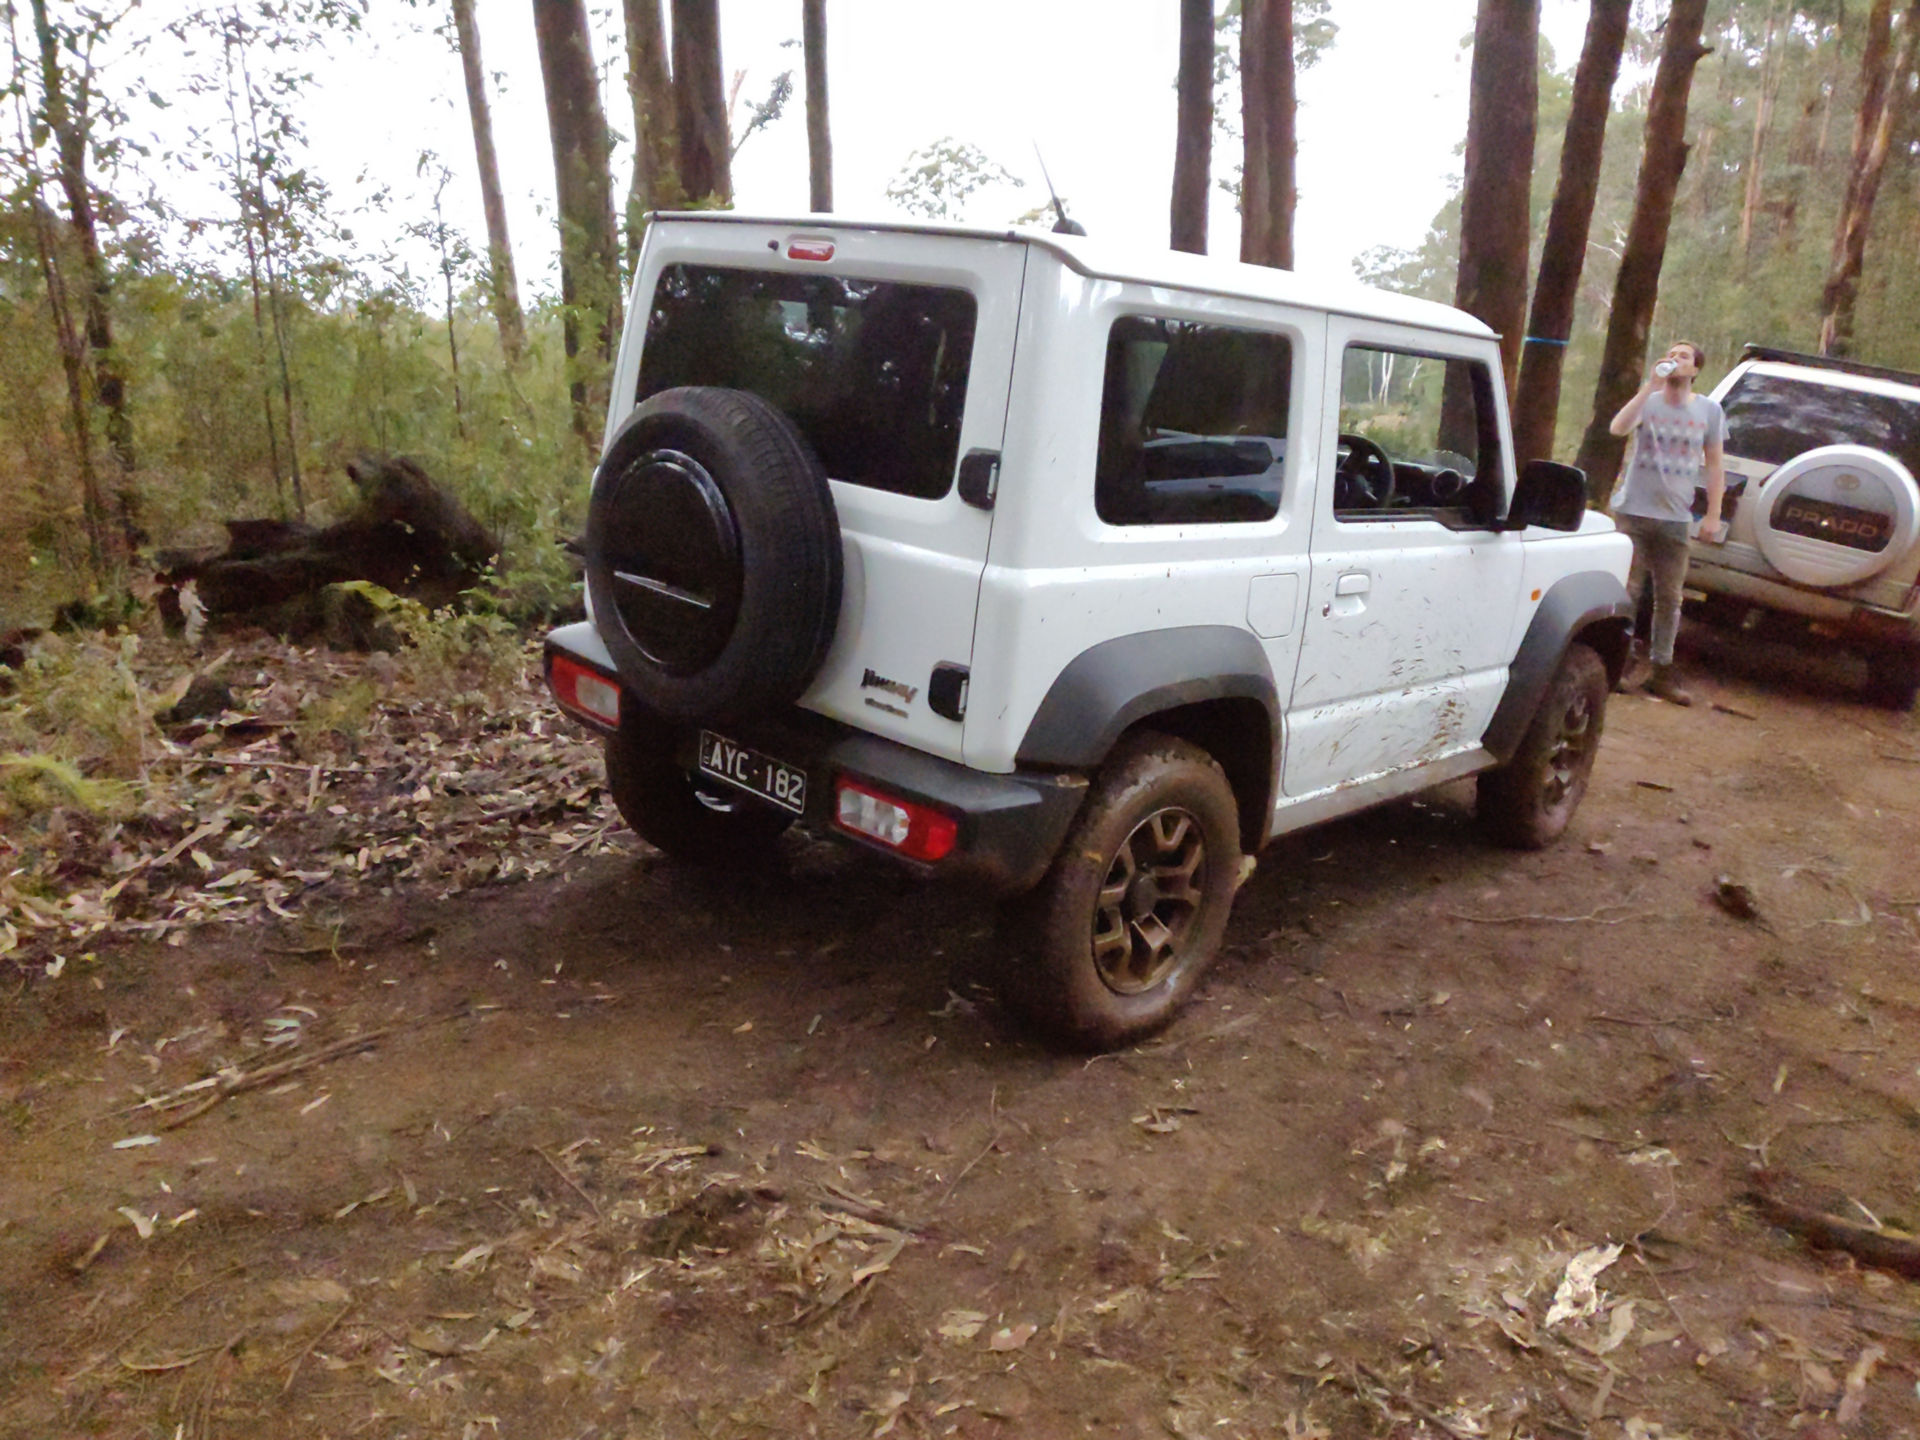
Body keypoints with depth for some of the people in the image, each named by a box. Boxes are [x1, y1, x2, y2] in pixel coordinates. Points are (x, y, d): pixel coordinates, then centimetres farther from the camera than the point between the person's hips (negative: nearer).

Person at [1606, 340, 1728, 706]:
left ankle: (1662, 672, 14)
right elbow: (1618, 428, -22)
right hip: (1633, 511, -2)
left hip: (1675, 518, 3)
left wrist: (1713, 515, 3)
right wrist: (1651, 386, -23)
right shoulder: (1648, 402, 0)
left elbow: (1714, 464, 9)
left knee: (1669, 598, 6)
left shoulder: (1709, 411, 7)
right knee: (1626, 590, -1)